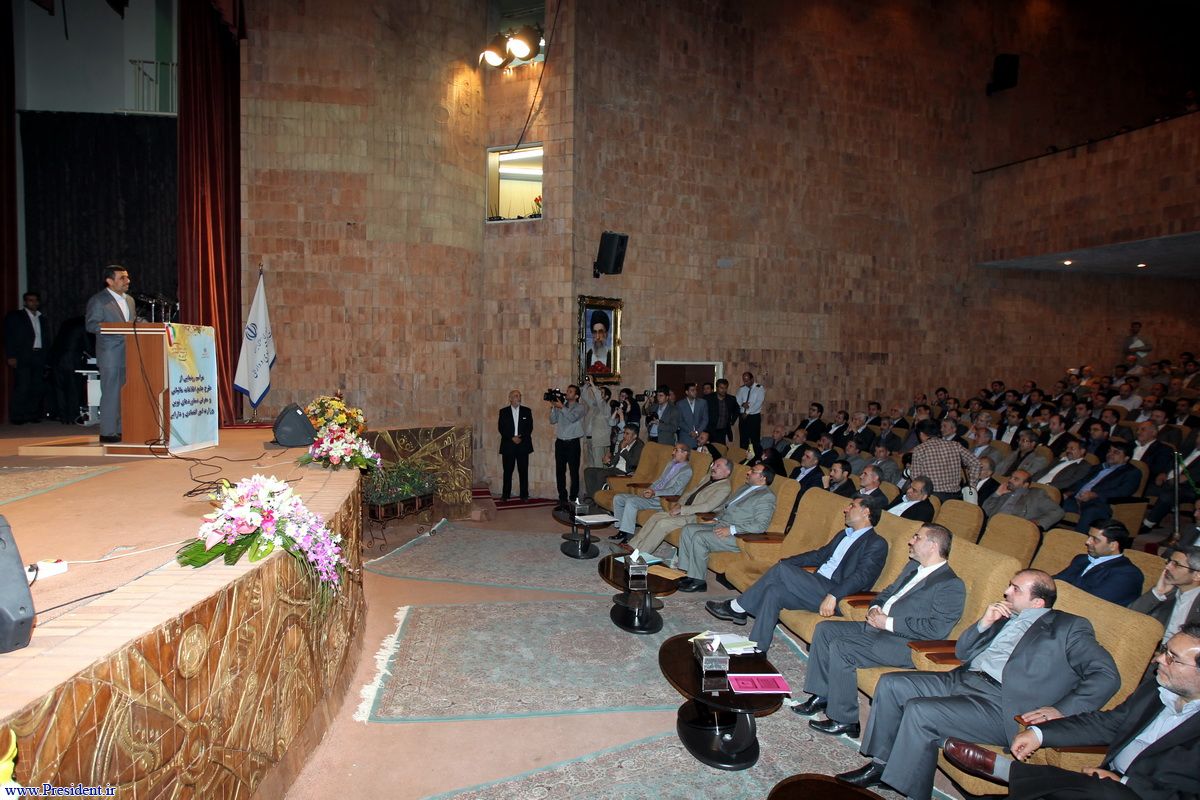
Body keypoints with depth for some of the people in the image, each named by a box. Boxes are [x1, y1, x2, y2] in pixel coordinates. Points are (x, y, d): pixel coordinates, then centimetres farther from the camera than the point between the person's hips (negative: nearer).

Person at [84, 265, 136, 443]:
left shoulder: (129, 300, 18)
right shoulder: (98, 300, -4)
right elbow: (90, 325, -10)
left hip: (129, 355, 7)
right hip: (110, 356, -7)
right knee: (111, 394, -4)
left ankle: (122, 430, 14)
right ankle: (108, 432, 1)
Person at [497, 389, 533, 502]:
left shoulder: (527, 411, 8)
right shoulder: (503, 411, 6)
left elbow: (530, 427, 4)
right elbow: (501, 428, 1)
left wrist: (521, 437, -10)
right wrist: (512, 438, -11)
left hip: (523, 444, 1)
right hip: (508, 445, 0)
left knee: (523, 471, 1)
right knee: (507, 471, 2)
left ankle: (524, 495, 6)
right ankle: (505, 495, 9)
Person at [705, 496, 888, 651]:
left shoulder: (877, 543, -2)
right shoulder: (843, 535, 27)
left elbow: (863, 576, -17)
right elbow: (818, 555, 27)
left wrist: (833, 596, -31)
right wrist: (784, 562, 14)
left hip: (836, 597, -8)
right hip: (816, 587, 8)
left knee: (782, 569, -21)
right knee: (774, 591, -17)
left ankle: (735, 607, -9)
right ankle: (757, 649, -13)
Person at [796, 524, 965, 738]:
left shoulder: (952, 585, -12)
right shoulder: (914, 566, 17)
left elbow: (936, 628, -22)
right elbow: (888, 592, 27)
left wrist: (889, 622, -19)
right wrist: (874, 608, 4)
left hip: (905, 644, -10)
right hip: (878, 626, 10)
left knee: (840, 648, -24)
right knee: (824, 629, 1)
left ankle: (844, 720, -10)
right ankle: (820, 697, 8)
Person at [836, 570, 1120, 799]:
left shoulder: (1070, 627, 2)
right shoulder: (1006, 616, 20)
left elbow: (1106, 675, -9)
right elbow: (962, 652, 21)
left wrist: (1061, 710, -20)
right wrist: (984, 623, 3)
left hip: (1001, 704, -8)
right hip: (962, 679, 8)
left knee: (919, 710, -26)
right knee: (890, 684, -4)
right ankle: (881, 764, 7)